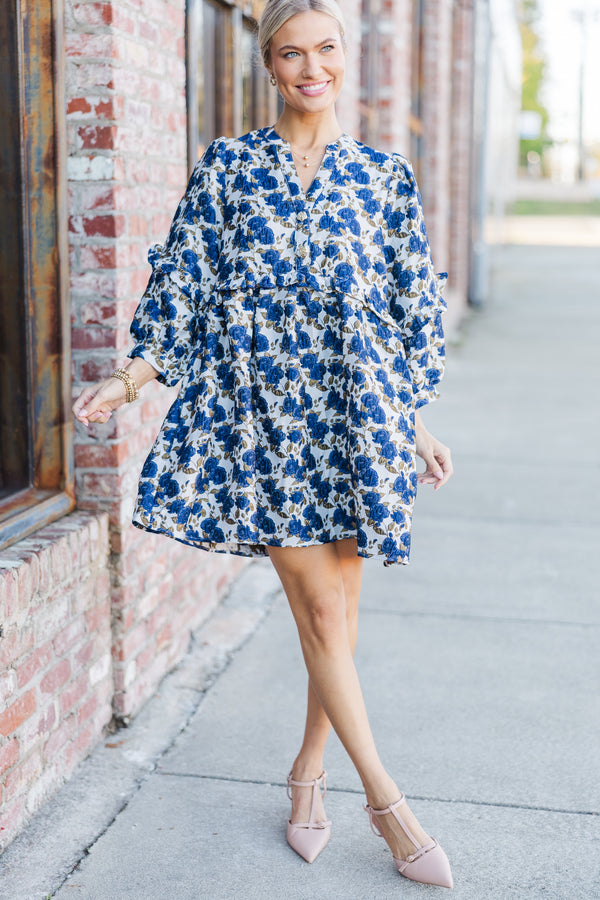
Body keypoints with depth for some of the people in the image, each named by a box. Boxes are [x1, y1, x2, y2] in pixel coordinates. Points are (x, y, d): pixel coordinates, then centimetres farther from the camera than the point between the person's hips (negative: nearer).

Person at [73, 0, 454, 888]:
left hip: (353, 412, 2)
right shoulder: (226, 167, 4)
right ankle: (383, 795, 11)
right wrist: (125, 382, -4)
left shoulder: (385, 176, 7)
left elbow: (412, 307, 11)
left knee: (336, 603, 5)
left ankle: (309, 770, 26)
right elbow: (183, 288, 5)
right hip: (261, 412, -1)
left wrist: (415, 423, 10)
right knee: (320, 605, -2)